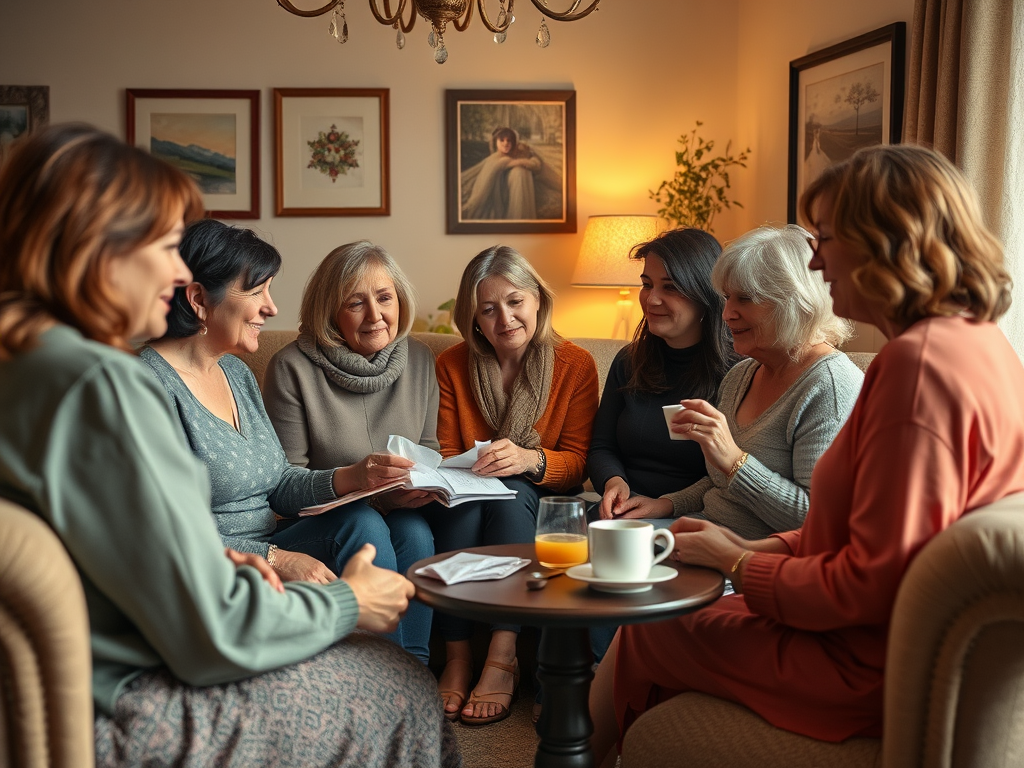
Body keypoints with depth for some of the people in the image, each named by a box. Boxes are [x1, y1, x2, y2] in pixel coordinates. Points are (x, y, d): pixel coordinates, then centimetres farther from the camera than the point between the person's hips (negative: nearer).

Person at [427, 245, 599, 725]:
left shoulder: (575, 365, -4)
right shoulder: (452, 365, 3)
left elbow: (576, 461, -8)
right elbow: (447, 455, 5)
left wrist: (530, 460, -30)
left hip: (538, 503, -1)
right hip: (466, 507, 2)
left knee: (511, 491, -34)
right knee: (460, 500, -33)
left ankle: (502, 660, -37)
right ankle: (457, 657, -31)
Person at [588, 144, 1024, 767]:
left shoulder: (920, 363, -26)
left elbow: (872, 584, -26)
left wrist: (739, 565, -11)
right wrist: (753, 548, 7)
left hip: (869, 669, -9)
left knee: (643, 636, 7)